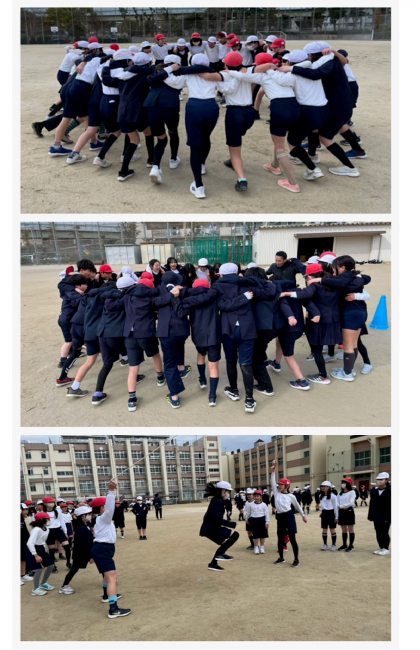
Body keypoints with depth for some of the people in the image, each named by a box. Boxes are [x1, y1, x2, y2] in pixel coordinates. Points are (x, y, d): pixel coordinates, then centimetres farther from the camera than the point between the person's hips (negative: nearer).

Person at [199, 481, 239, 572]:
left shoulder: (215, 500, 15)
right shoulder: (218, 502, -17)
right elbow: (218, 519, -23)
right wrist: (232, 524, -14)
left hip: (209, 528, 10)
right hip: (211, 529, -10)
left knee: (224, 543, 25)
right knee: (235, 535, -13)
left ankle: (212, 564, 31)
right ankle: (220, 554, -6)